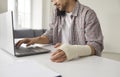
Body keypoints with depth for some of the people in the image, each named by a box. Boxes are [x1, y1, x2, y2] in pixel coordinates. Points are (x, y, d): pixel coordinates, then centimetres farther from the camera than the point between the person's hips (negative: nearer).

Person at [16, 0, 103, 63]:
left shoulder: (88, 14, -11)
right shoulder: (57, 12, 10)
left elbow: (97, 45, -18)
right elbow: (50, 35, 15)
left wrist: (74, 50, -37)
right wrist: (35, 40, -6)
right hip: (61, 60, 6)